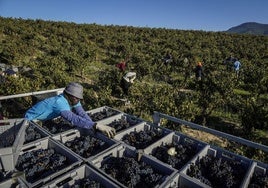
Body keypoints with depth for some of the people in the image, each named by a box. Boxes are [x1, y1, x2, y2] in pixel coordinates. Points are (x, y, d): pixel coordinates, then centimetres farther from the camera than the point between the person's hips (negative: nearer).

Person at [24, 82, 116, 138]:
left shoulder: (72, 99, -19)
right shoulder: (60, 102, -42)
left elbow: (82, 114, -28)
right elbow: (74, 119, -56)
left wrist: (94, 127, -44)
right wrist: (97, 126, -65)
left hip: (43, 120, 7)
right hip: (31, 120, -6)